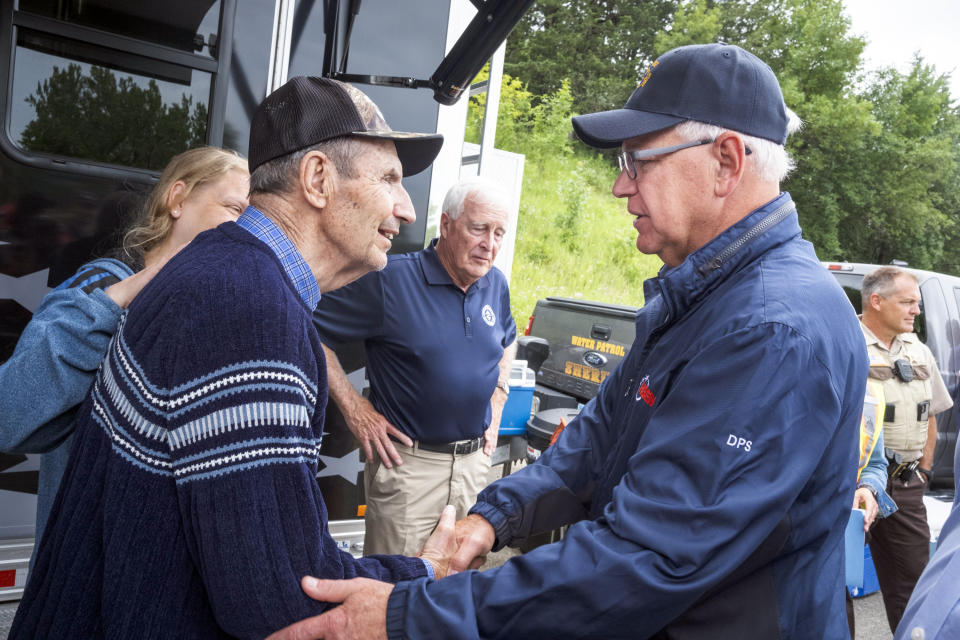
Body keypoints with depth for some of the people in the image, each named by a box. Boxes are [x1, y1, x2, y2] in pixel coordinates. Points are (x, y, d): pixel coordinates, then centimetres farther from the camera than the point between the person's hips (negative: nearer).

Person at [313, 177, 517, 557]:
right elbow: (311, 330, -13)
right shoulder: (391, 279, -14)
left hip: (475, 460, 6)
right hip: (409, 462, -5)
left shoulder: (496, 284, 5)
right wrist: (353, 408, -14)